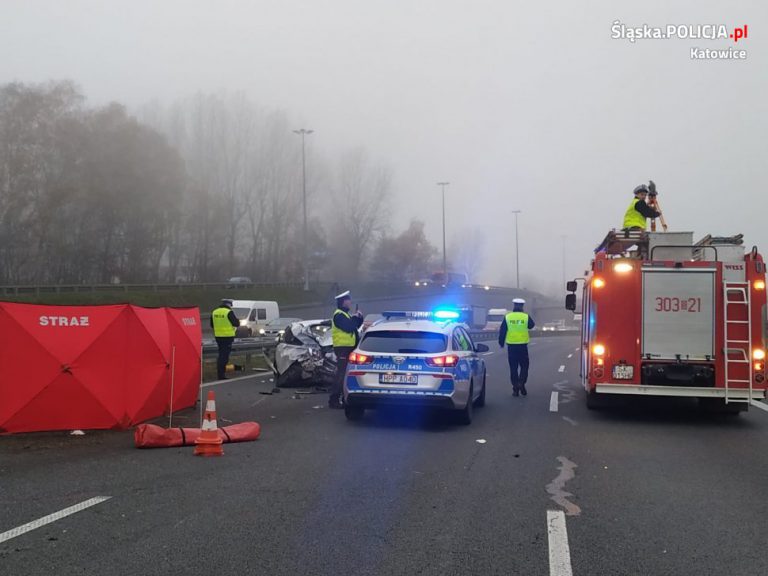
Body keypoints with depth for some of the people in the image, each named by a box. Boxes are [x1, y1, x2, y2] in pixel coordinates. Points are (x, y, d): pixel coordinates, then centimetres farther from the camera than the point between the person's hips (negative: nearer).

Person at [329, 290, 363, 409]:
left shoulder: (345, 314, 21)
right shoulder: (339, 315, -12)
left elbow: (355, 326, 23)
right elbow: (348, 327, -23)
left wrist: (359, 318, 6)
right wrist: (355, 317, -8)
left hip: (348, 348, 10)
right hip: (343, 348, -10)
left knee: (346, 373, 15)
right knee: (341, 374, -13)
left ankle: (345, 398, 23)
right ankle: (333, 400, -14)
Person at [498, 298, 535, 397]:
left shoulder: (507, 317, -2)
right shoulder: (526, 317, -5)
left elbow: (502, 331, 1)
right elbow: (531, 325, 15)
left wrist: (501, 342, 13)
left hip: (511, 346, 1)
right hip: (523, 346, -1)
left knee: (513, 368, 8)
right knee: (524, 366, 11)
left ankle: (515, 388, 7)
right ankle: (521, 383, -7)